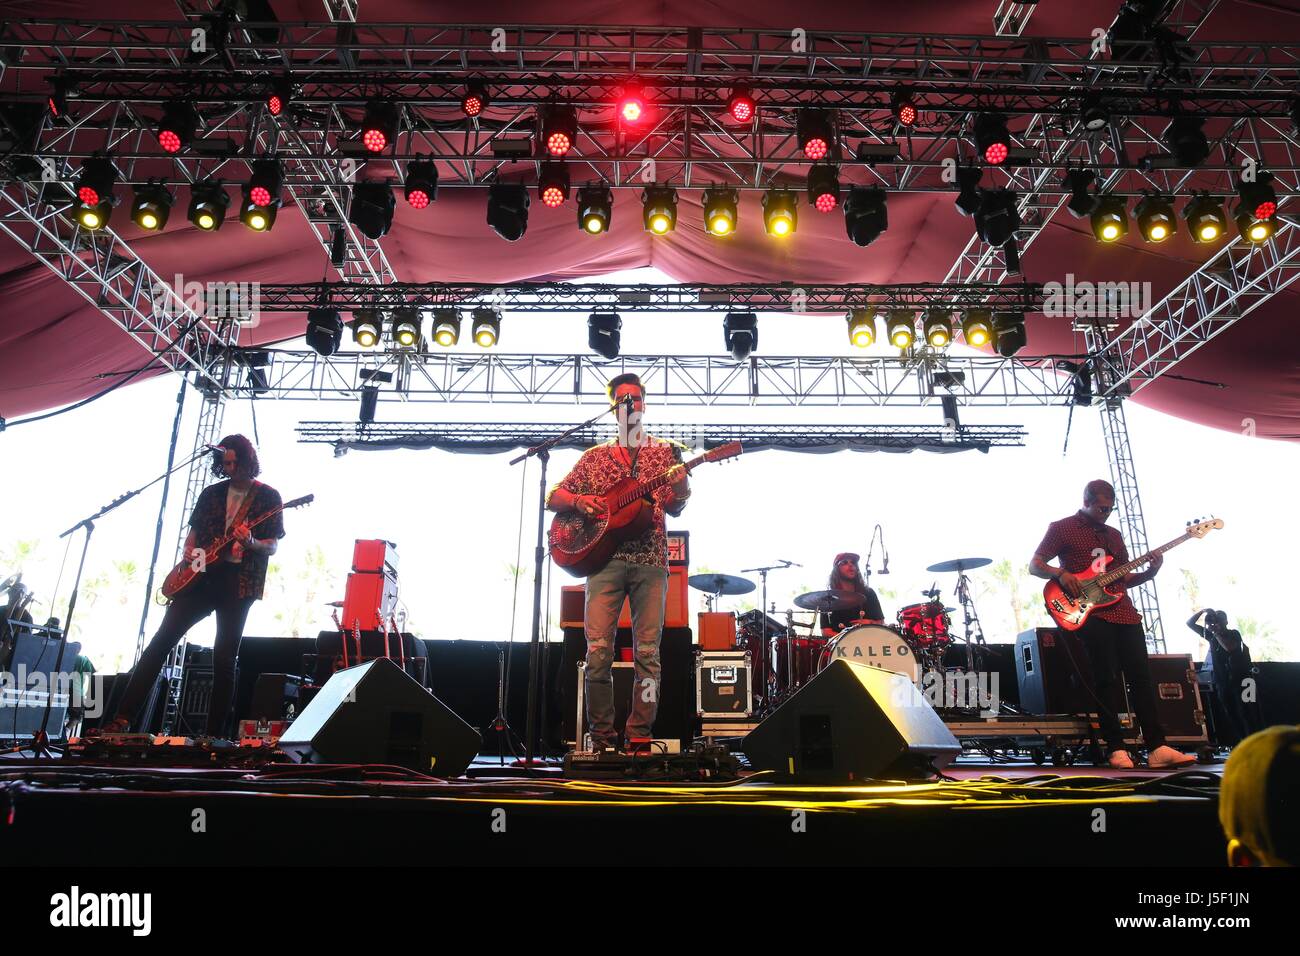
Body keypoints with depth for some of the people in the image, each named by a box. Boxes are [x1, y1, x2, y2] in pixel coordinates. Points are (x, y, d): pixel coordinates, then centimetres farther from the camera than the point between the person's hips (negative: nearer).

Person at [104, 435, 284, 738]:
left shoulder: (268, 496, 2)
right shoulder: (211, 493, 13)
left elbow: (272, 546, -1)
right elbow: (194, 532, 20)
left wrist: (251, 544, -21)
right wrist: (189, 552, 0)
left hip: (239, 584, -4)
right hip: (200, 577, 4)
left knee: (224, 659, -2)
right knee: (160, 642, -5)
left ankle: (213, 735, 6)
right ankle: (123, 717, 0)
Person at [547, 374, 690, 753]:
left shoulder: (665, 451, 15)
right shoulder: (595, 456, 17)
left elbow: (674, 507, 5)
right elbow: (553, 497, 16)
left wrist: (681, 486, -18)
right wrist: (578, 501, -6)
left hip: (650, 559, 0)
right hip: (604, 557, 0)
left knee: (647, 650, -3)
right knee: (598, 648, -7)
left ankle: (638, 737, 4)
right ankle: (602, 739, 3)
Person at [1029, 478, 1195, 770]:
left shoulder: (1113, 535, 22)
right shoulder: (1062, 528, 3)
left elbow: (1123, 579, 22)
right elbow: (1034, 565, 0)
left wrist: (1149, 573, 5)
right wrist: (1061, 574, -18)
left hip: (1123, 611, 6)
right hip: (1090, 613, -6)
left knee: (1141, 677, 1)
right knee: (1106, 679, -8)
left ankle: (1157, 748, 2)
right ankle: (1116, 749, -2)